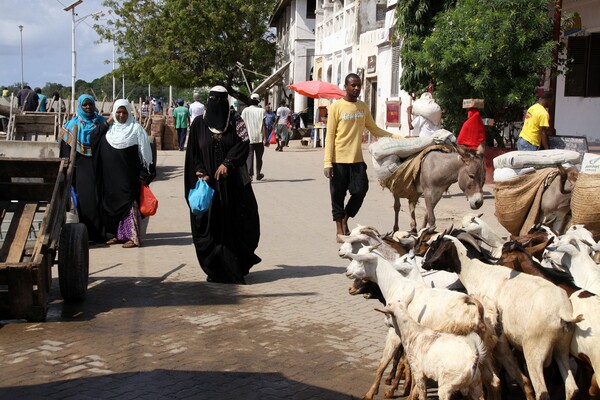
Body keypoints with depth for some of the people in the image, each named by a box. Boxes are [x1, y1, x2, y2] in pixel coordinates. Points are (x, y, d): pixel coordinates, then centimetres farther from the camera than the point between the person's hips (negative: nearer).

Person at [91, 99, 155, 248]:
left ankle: (133, 236, -5)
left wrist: (144, 174, -9)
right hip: (111, 176, 5)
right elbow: (94, 136, -2)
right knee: (112, 202, 8)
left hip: (129, 176, -5)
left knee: (128, 202, -8)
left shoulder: (136, 128, -3)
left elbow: (145, 151, -5)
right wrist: (108, 121, -4)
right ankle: (117, 234, 17)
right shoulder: (109, 128, 10)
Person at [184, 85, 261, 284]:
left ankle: (238, 265, 17)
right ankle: (215, 269, 10)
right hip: (208, 183, 0)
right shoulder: (199, 124, 5)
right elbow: (192, 153, 5)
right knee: (211, 226, 0)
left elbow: (244, 143, -7)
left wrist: (227, 163, -18)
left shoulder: (235, 120, 4)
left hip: (233, 183, 0)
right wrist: (200, 172, -10)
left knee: (240, 223, -1)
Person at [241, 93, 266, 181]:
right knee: (259, 157, 15)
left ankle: (249, 174, -17)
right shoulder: (261, 111, -2)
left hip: (248, 138, 0)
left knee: (249, 156, -1)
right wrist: (265, 138, -4)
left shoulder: (245, 110, 1)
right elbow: (263, 125, -6)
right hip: (259, 138, 0)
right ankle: (258, 174, 26)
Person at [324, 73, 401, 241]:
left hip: (357, 159, 4)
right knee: (338, 195, 2)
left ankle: (345, 221, 22)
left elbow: (374, 129, 15)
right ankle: (340, 230, 15)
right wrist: (327, 162, -12)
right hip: (339, 160, -4)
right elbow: (330, 136, -7)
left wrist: (399, 137, 6)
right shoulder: (336, 107, -5)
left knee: (360, 191, -1)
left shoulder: (363, 107, 10)